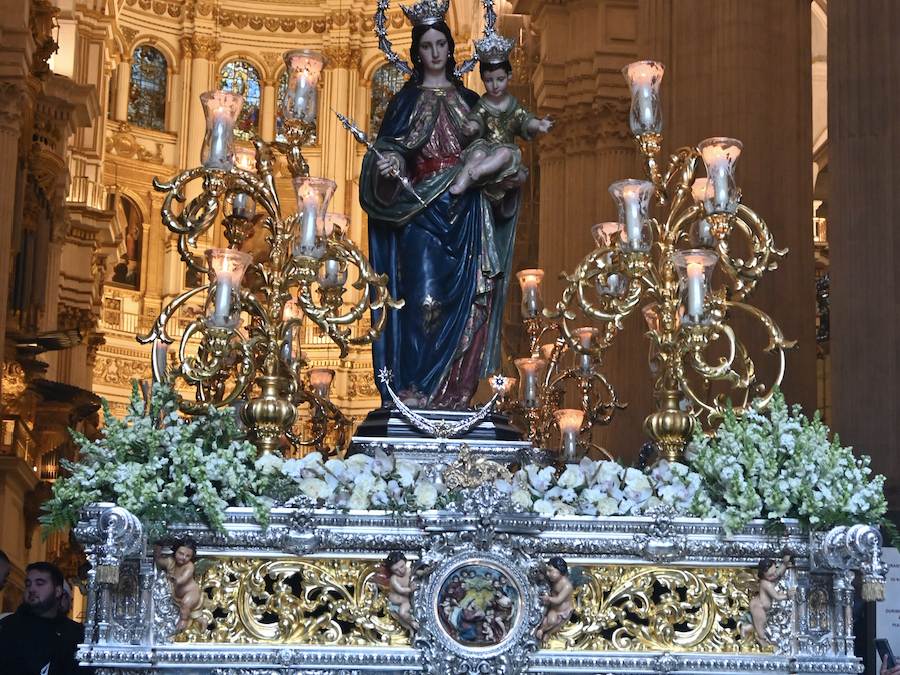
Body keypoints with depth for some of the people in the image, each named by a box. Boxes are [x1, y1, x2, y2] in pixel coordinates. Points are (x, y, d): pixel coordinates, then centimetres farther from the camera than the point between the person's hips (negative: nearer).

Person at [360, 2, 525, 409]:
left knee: (463, 295, -3)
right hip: (421, 209, -3)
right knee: (423, 292, -13)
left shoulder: (468, 100, 16)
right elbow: (387, 149, 1)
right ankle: (413, 388, -9)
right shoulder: (407, 100, 9)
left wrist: (505, 176, -2)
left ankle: (453, 389, 2)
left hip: (464, 212, 3)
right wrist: (387, 166, -21)